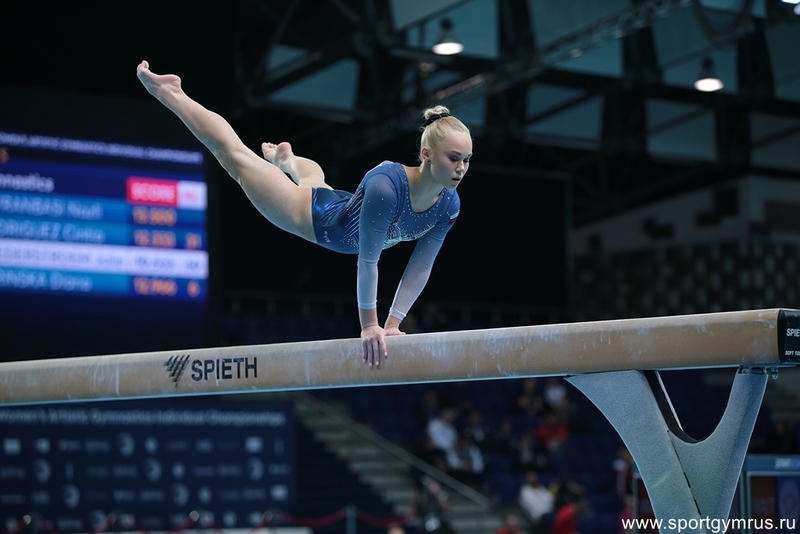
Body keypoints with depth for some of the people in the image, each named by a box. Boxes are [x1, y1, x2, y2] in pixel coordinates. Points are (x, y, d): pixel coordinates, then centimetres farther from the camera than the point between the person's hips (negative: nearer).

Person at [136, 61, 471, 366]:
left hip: (341, 222, 5)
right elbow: (368, 261, -39)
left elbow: (421, 267, -15)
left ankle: (284, 158, 76)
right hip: (313, 218, -5)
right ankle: (168, 93, 31)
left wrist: (393, 324, -15)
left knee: (311, 176, 40)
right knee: (236, 156, 13)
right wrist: (369, 326, -33)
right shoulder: (386, 186, -45)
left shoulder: (449, 205, -25)